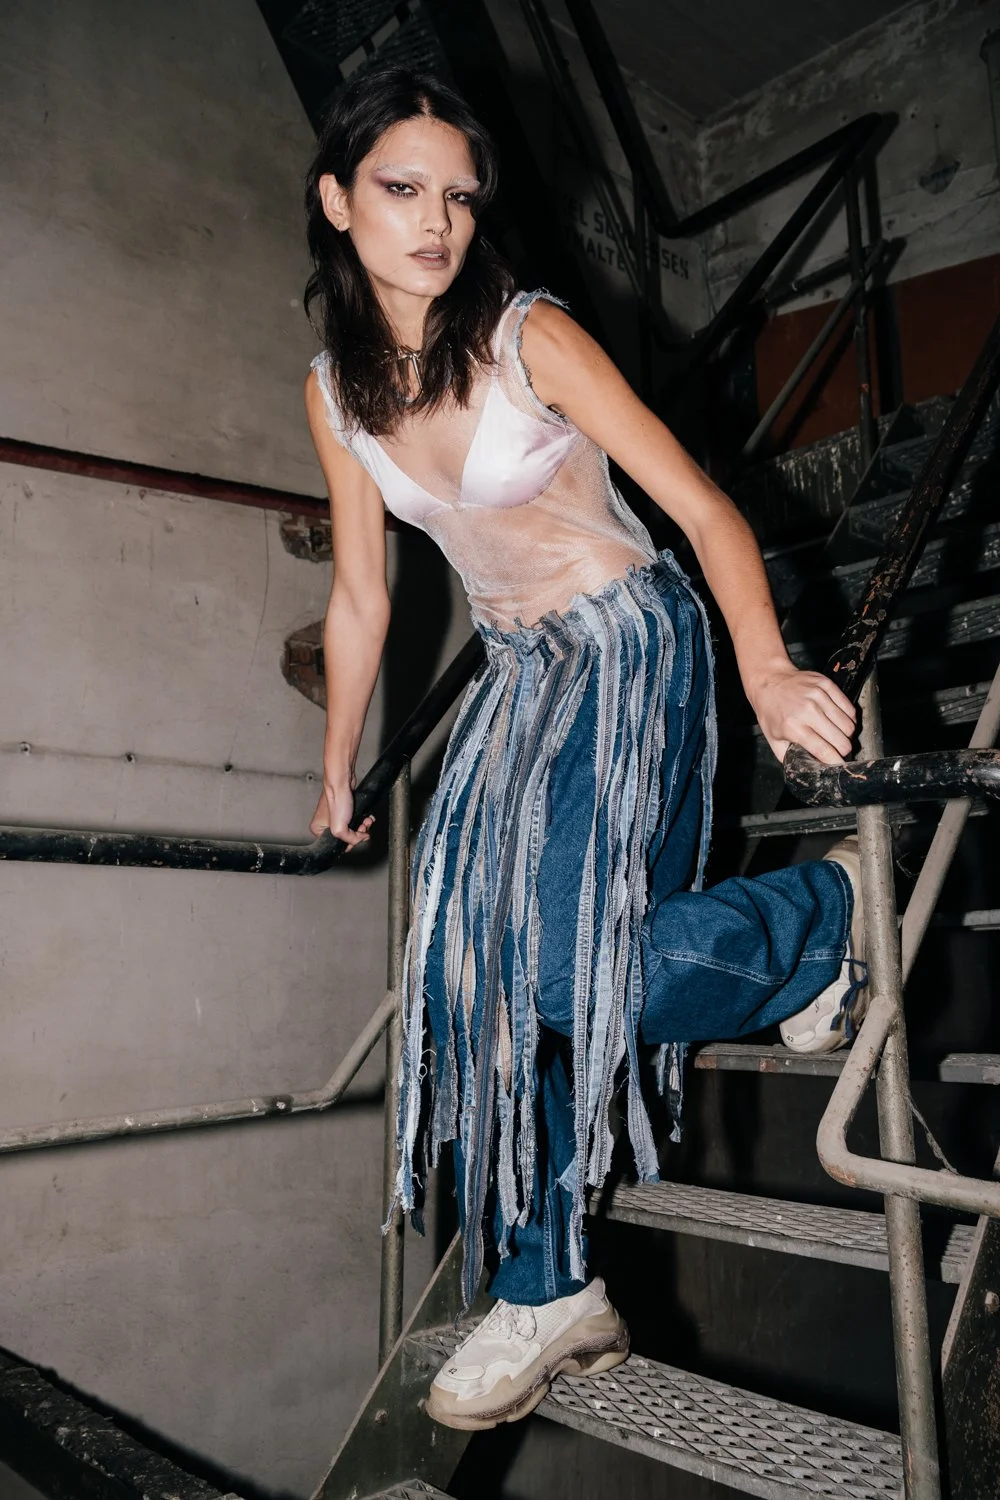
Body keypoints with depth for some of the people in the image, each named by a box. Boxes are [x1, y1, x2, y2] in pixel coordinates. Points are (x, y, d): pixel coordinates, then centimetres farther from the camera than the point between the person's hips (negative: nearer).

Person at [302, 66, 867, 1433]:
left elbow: (706, 509, -16)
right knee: (475, 968, -2)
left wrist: (769, 672, -31)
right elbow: (359, 599, 9)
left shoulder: (531, 337, -12)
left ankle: (831, 909, 5)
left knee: (559, 962, -20)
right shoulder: (336, 392, 3)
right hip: (518, 676, 6)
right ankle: (546, 1295, 12)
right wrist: (337, 785, 14)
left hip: (634, 649, -5)